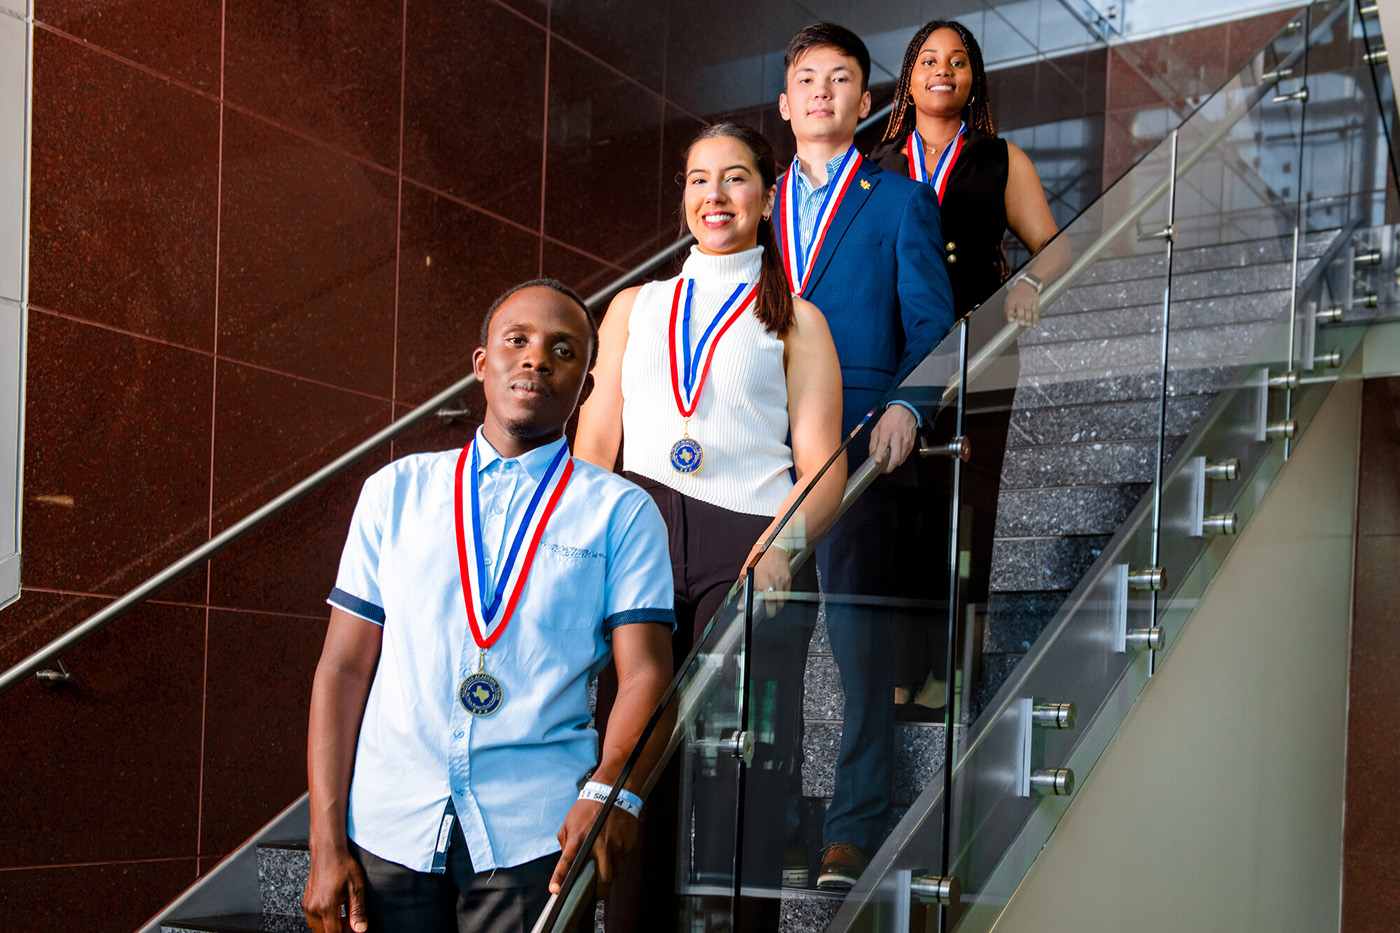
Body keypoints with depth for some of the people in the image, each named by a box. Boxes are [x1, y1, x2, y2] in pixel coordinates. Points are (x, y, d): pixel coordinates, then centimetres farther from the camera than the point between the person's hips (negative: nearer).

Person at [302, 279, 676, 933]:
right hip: (387, 830, 2)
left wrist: (611, 787, -24)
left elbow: (644, 671, -4)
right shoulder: (396, 491, 11)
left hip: (535, 836, -1)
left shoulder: (622, 512, 6)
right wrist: (327, 845, -1)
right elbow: (344, 666, 7)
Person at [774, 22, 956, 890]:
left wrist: (905, 404, -17)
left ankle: (855, 828, 0)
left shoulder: (901, 201, 8)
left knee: (858, 626, -6)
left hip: (857, 441, -4)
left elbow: (933, 322, 1)